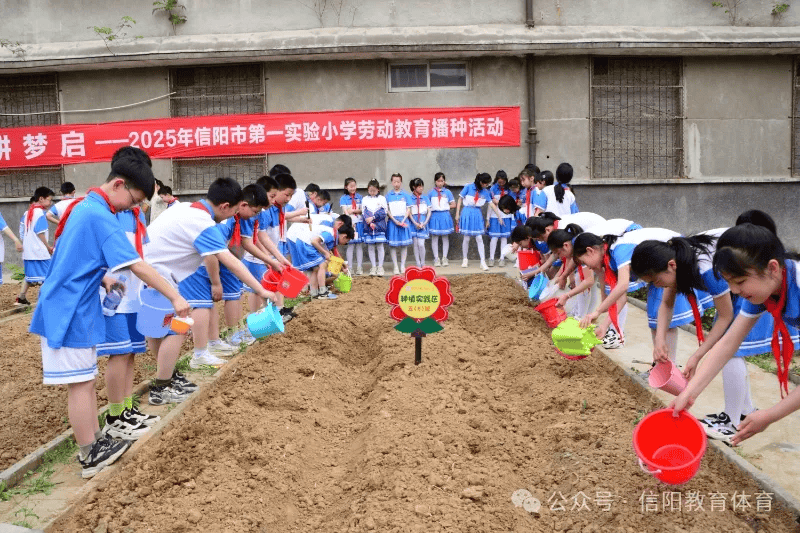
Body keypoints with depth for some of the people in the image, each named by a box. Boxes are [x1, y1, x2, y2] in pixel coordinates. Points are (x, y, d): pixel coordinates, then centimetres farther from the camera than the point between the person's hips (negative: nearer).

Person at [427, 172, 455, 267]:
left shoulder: (447, 192, 6)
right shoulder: (431, 192, 6)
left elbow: (453, 204, 6)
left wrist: (446, 207, -5)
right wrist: (432, 208, -9)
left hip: (445, 216, 0)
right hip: (434, 216, 0)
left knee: (445, 237, 5)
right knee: (434, 238, 1)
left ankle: (444, 258, 13)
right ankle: (436, 258, 8)